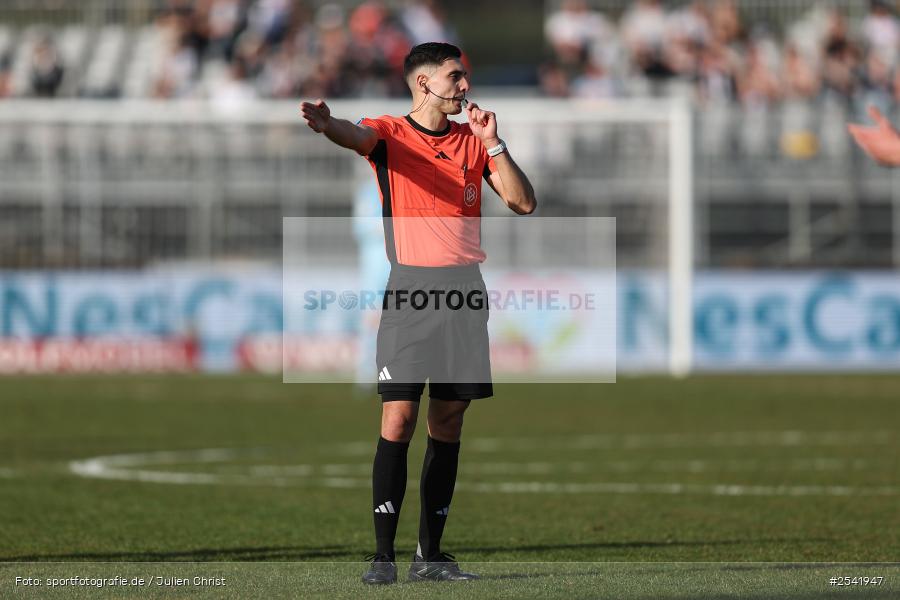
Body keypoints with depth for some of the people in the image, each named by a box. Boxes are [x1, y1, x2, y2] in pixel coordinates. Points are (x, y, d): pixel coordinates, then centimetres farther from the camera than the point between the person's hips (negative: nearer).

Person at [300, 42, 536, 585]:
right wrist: (328, 125, -47)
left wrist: (493, 142, -4)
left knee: (449, 421, 6)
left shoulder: (475, 140, 13)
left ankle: (430, 555, 12)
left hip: (465, 292, 4)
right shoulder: (390, 134, 1)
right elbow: (357, 135, -23)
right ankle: (384, 554, -9)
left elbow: (524, 203, 6)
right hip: (410, 288, -4)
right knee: (399, 418, -11)